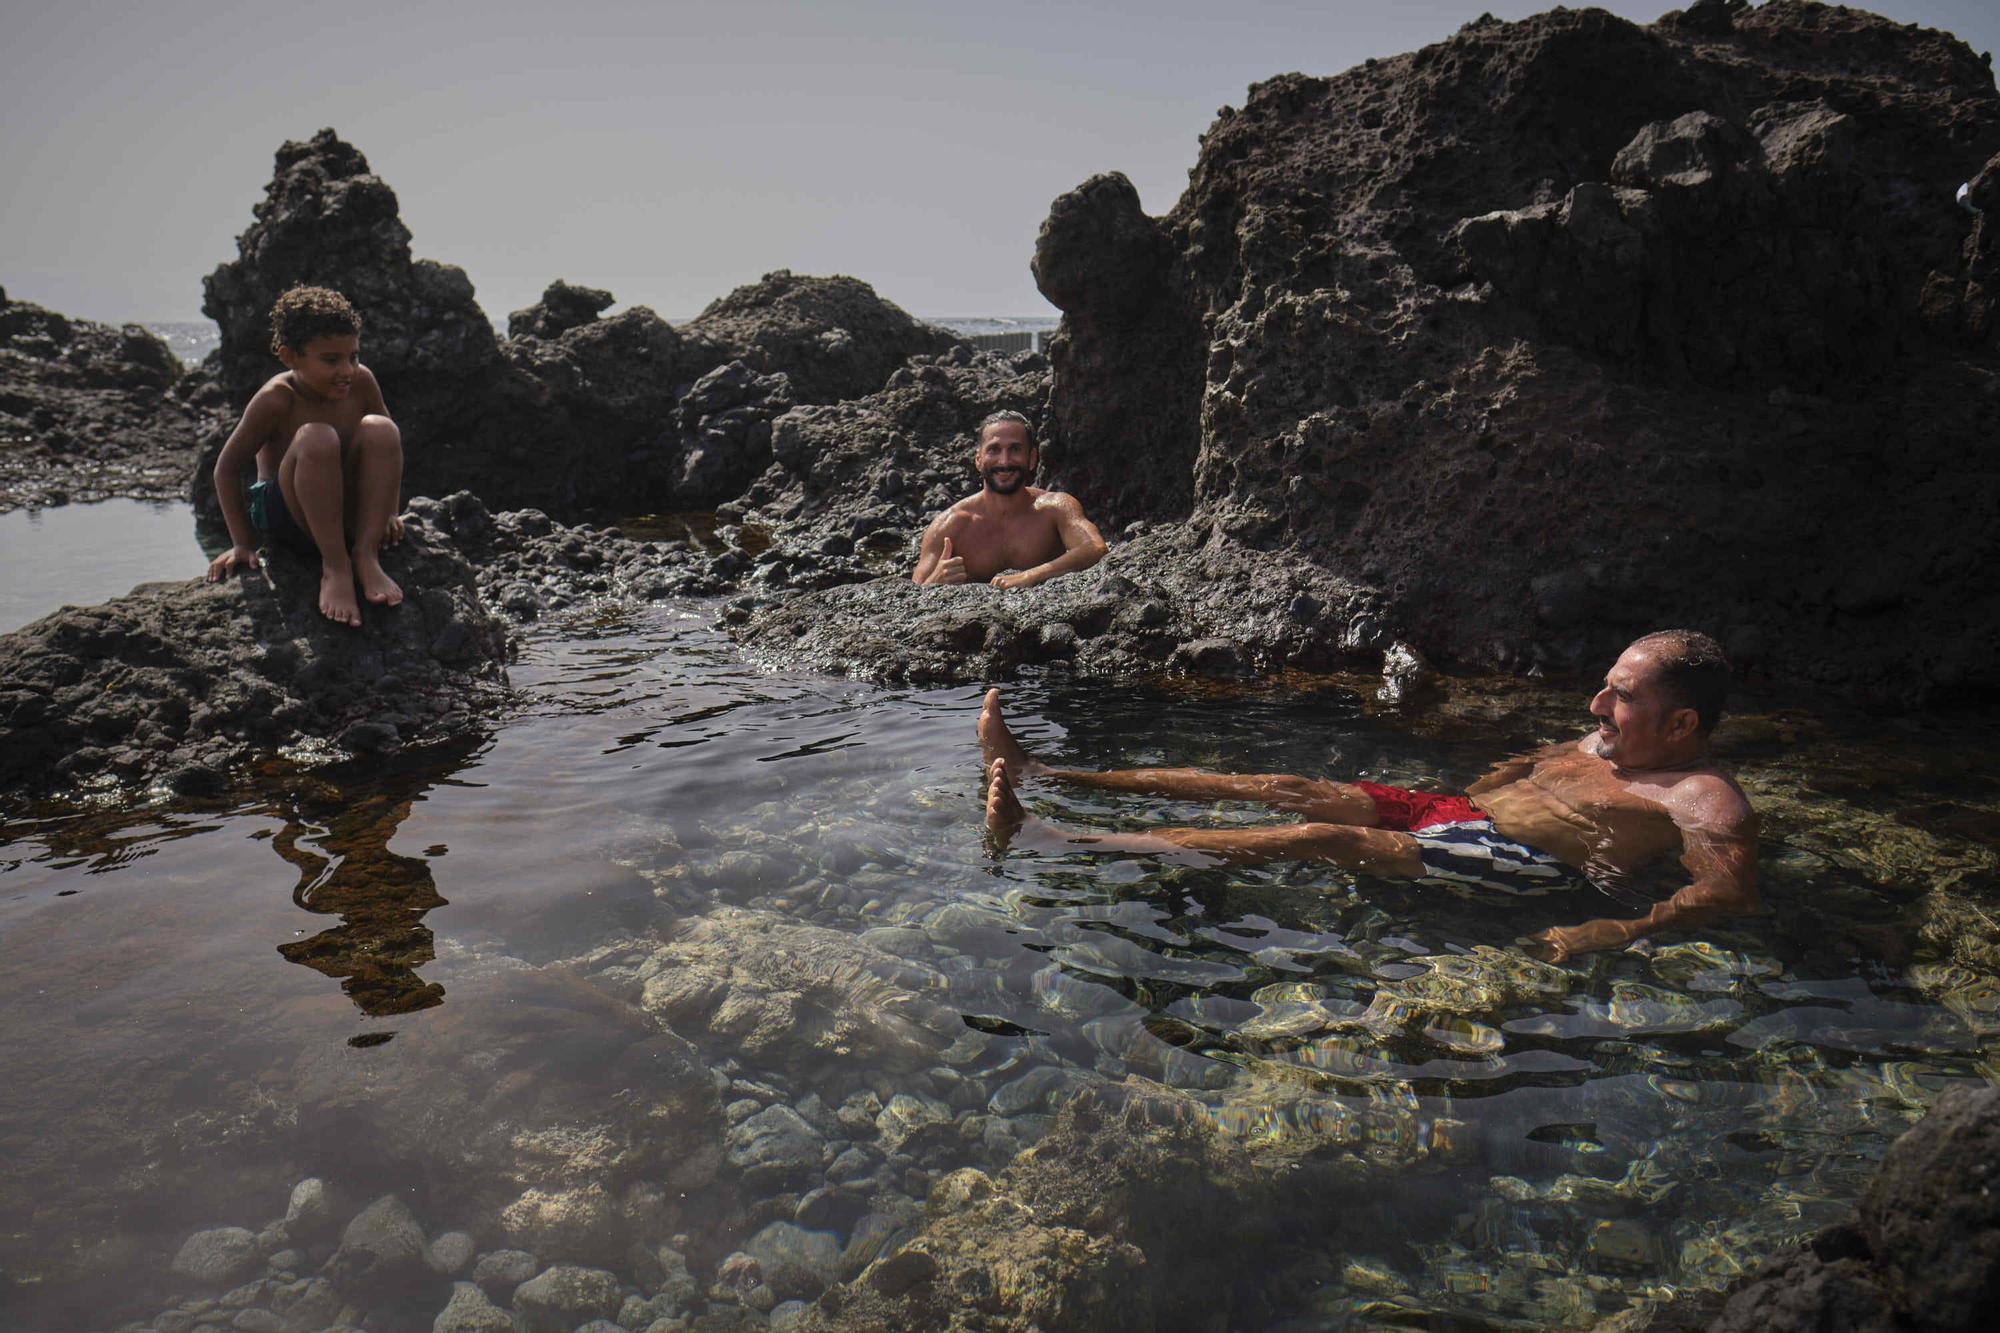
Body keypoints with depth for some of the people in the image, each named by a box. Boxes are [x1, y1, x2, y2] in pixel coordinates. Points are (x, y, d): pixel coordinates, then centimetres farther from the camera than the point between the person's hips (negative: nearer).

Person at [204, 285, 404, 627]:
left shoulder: (360, 382, -6)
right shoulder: (275, 400, -17)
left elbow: (390, 444, 10)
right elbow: (227, 468, -8)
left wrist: (389, 511, 3)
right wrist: (242, 543, -9)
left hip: (349, 513, 4)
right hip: (284, 518, -3)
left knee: (380, 430, -21)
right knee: (318, 439, -32)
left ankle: (367, 556, -21)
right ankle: (335, 568, -26)